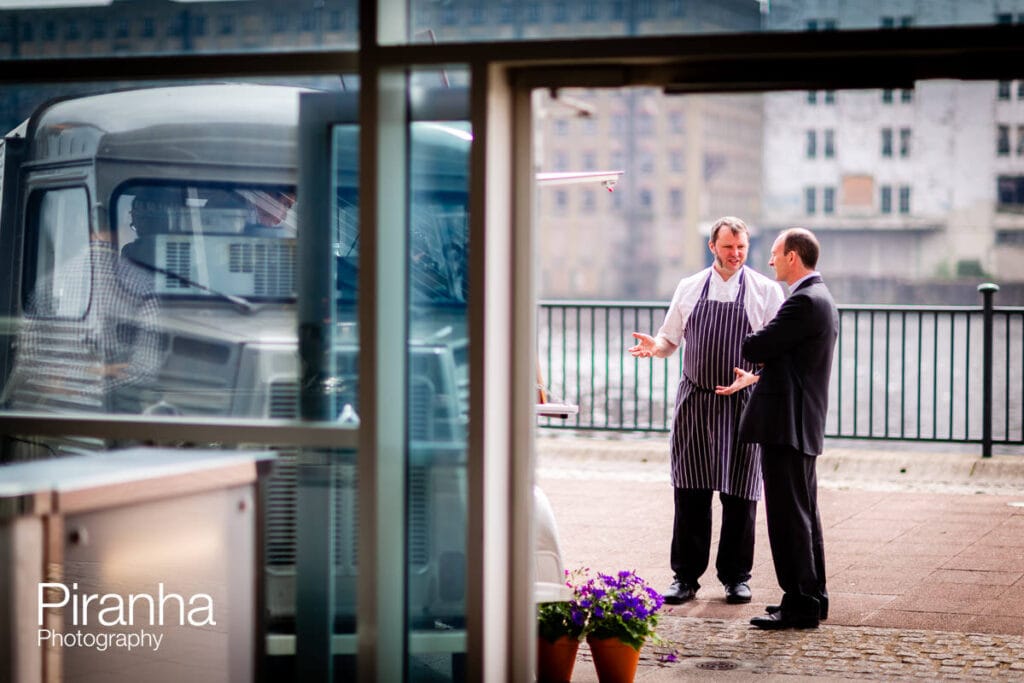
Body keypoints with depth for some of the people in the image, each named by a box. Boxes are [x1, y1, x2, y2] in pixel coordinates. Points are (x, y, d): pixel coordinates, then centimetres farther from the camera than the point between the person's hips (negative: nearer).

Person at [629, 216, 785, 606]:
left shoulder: (766, 291, 2)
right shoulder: (689, 289, 9)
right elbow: (671, 339, 14)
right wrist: (654, 347, -10)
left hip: (742, 402, -2)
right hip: (694, 401, 2)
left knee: (739, 493, 3)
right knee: (690, 490, 3)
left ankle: (736, 576, 14)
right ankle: (686, 576, 11)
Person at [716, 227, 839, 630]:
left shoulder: (805, 301, -18)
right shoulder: (819, 298, 16)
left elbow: (756, 347, -18)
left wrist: (749, 342, 3)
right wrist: (755, 379, 21)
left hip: (787, 425, -11)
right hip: (802, 423, 11)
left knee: (788, 517, -6)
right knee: (803, 515, 16)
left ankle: (799, 604, -3)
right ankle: (812, 597, 23)